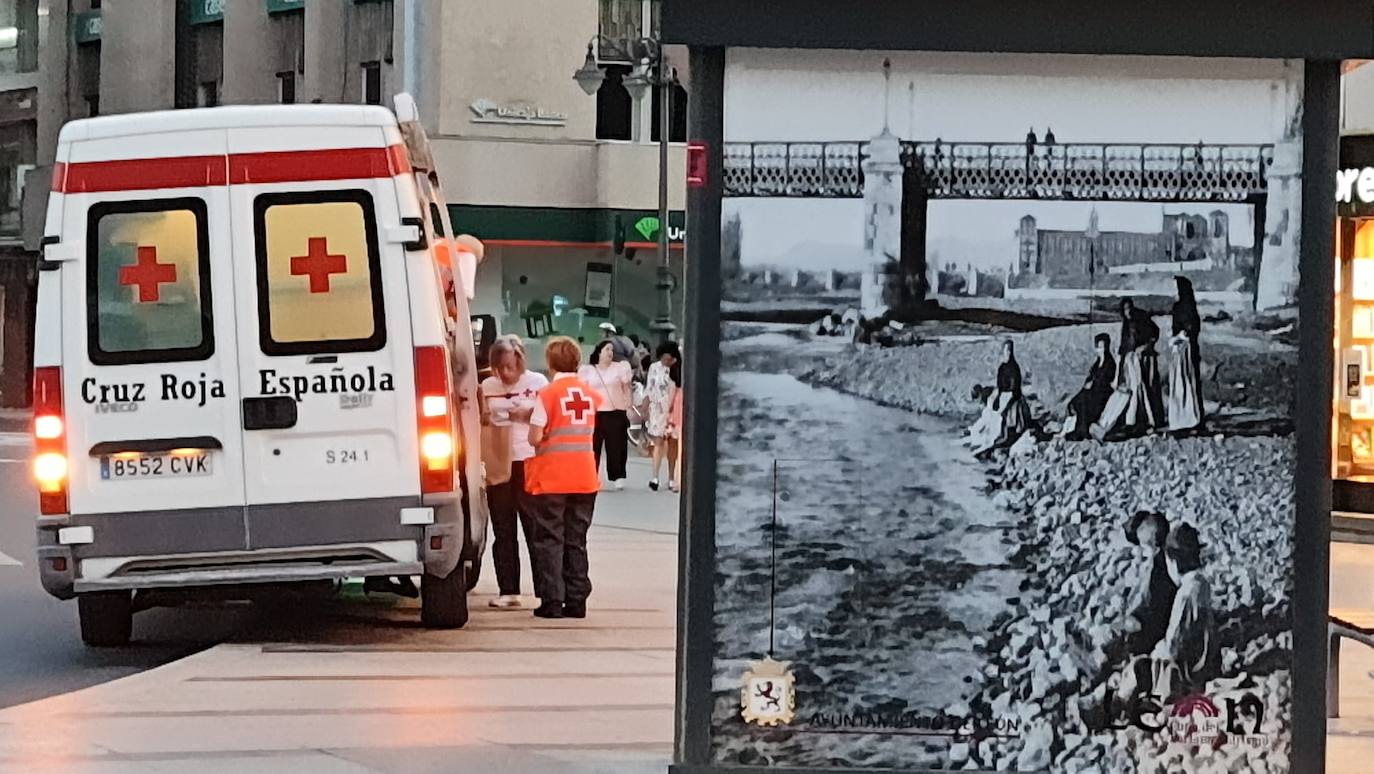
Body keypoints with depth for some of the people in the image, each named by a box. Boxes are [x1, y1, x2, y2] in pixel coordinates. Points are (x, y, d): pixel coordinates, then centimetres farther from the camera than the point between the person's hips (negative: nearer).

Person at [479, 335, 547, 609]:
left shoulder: (537, 382, 0)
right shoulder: (487, 386, 8)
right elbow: (479, 422, 15)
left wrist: (527, 414, -15)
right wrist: (485, 419, -7)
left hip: (528, 462, -3)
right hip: (497, 464, 3)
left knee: (535, 527, -5)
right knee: (503, 531, 5)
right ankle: (508, 591, 10)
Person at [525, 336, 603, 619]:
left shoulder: (548, 394, -11)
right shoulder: (591, 394, 4)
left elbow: (535, 438, -13)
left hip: (551, 479, -4)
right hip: (584, 478, 4)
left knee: (549, 540, 3)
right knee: (576, 541, 11)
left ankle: (551, 601, 0)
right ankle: (576, 601, 10)